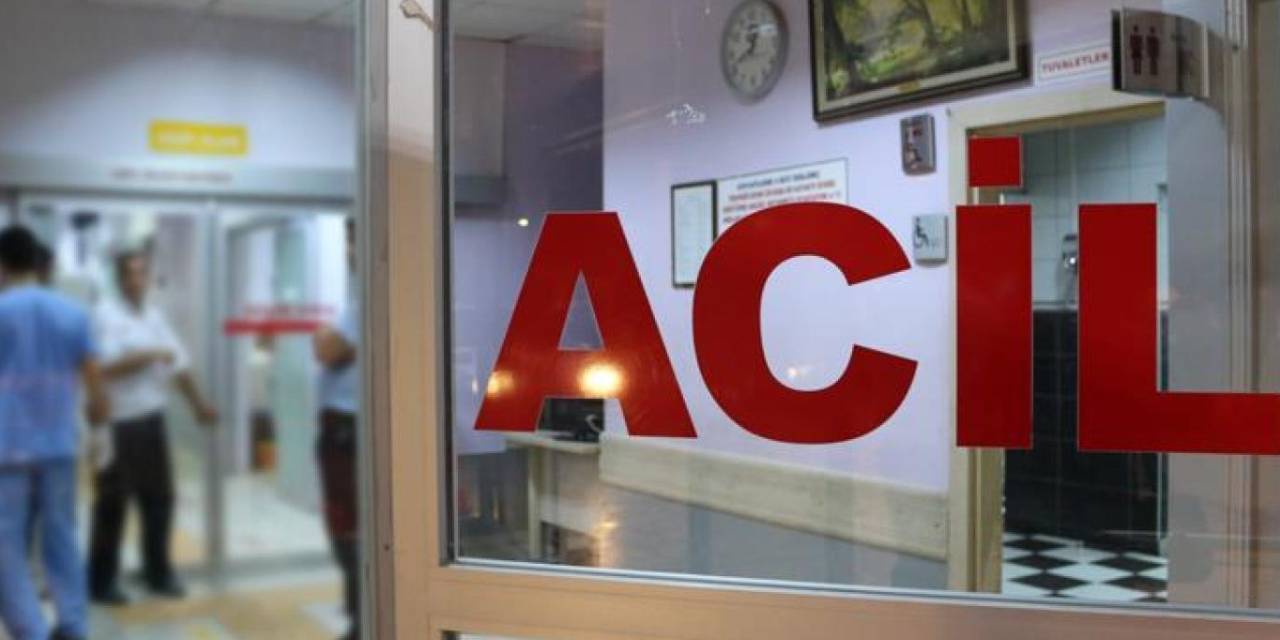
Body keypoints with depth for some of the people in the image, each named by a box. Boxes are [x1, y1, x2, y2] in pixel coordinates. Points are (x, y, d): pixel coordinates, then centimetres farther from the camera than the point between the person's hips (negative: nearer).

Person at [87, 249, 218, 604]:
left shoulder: (155, 316, 12)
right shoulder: (106, 315, -9)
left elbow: (179, 364, 16)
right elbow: (109, 366, -19)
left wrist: (198, 405, 17)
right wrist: (152, 355, -15)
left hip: (152, 420, 7)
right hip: (118, 423, -7)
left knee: (160, 497, 12)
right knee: (113, 504, 0)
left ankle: (158, 572, 25)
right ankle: (100, 582, 11)